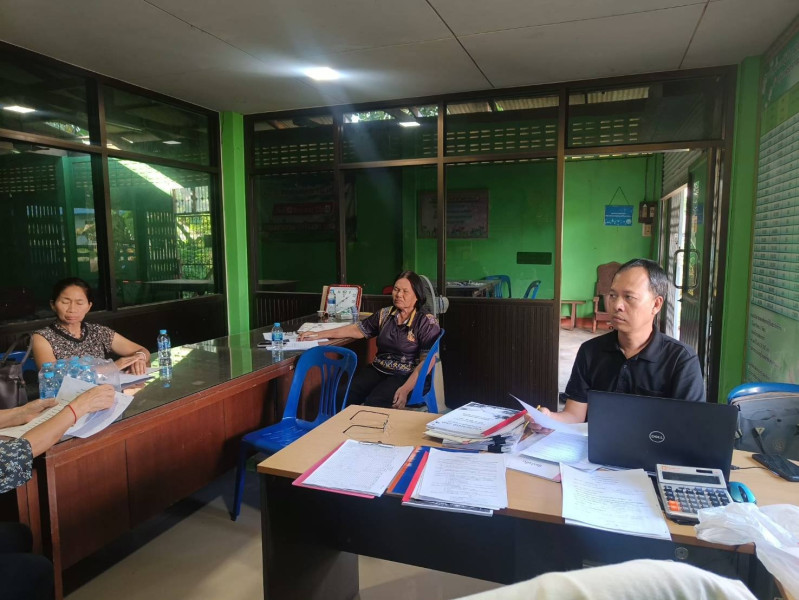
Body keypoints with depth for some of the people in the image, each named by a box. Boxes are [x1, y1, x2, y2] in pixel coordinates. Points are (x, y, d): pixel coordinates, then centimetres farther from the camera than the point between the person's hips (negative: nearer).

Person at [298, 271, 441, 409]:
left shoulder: (427, 322, -6)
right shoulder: (385, 314, 11)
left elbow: (427, 361, -12)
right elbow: (358, 329, 17)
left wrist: (405, 390, -25)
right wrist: (319, 334, 12)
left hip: (406, 377, -5)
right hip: (377, 370, 5)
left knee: (372, 405, -32)